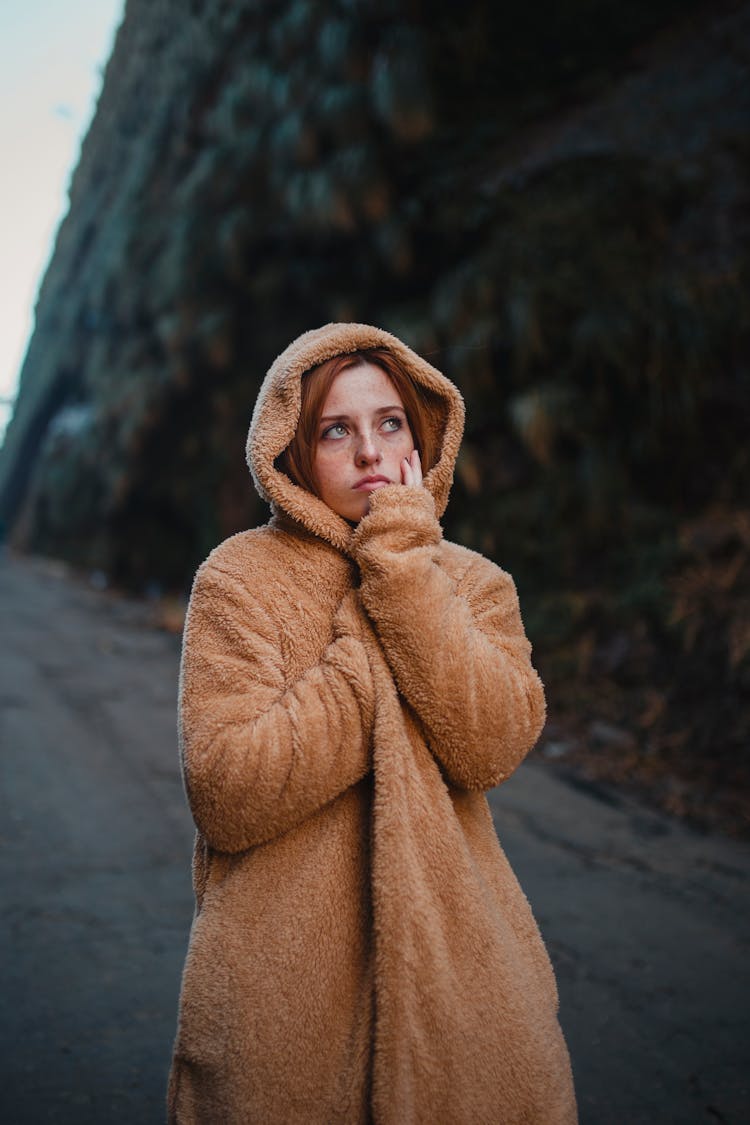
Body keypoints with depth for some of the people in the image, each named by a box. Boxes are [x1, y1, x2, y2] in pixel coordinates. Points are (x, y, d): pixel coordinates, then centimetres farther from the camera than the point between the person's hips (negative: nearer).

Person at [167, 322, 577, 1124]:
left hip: (453, 962, 3)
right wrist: (374, 658, -15)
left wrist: (404, 564, -14)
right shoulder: (240, 579, -6)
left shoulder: (474, 583, 4)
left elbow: (490, 746, -15)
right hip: (285, 985, -2)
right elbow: (226, 795, -18)